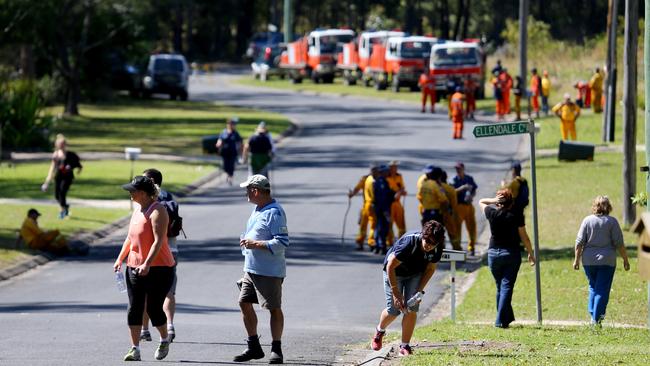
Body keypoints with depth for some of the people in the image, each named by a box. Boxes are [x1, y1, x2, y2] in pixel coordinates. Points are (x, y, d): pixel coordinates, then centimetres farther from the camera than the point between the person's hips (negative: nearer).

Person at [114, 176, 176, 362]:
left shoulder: (157, 211, -14)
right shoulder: (137, 210, 13)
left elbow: (158, 241, -22)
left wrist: (147, 264, -30)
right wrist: (120, 258, 13)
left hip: (158, 268, -8)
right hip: (135, 267, 8)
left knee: (153, 308, -3)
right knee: (134, 309, 1)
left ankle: (165, 340, 23)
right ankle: (135, 349, 3)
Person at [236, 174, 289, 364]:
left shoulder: (274, 213, -16)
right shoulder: (257, 210, 14)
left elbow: (282, 243, -22)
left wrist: (255, 244, -22)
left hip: (269, 272, -10)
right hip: (252, 269, 10)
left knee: (274, 309, -2)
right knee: (244, 303, 9)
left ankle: (276, 350, 4)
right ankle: (253, 347, 18)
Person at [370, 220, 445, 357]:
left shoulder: (437, 248, -23)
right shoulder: (409, 243, -37)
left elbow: (430, 269, -5)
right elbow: (390, 266, -30)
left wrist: (420, 290, -17)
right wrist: (396, 292, -30)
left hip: (416, 274, 3)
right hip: (394, 273, -3)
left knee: (411, 309, -12)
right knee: (394, 310, -2)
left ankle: (405, 346, -2)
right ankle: (379, 331, 31)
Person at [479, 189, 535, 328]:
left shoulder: (492, 213, -4)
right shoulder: (516, 215, -8)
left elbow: (481, 202, 16)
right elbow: (524, 236, -3)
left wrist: (494, 201, -1)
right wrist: (530, 253, 8)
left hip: (493, 253, 2)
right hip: (512, 253, -2)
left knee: (500, 287, 16)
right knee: (507, 286, -3)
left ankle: (507, 318, 22)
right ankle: (501, 321, -10)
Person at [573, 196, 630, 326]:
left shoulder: (587, 220, 1)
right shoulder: (612, 221, -4)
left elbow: (579, 242, 0)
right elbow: (619, 243, -5)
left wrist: (577, 259, 7)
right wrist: (625, 260, 4)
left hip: (589, 261, 3)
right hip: (606, 261, -2)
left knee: (593, 287, 19)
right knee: (602, 290, 0)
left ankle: (592, 314, 12)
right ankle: (596, 318, -5)